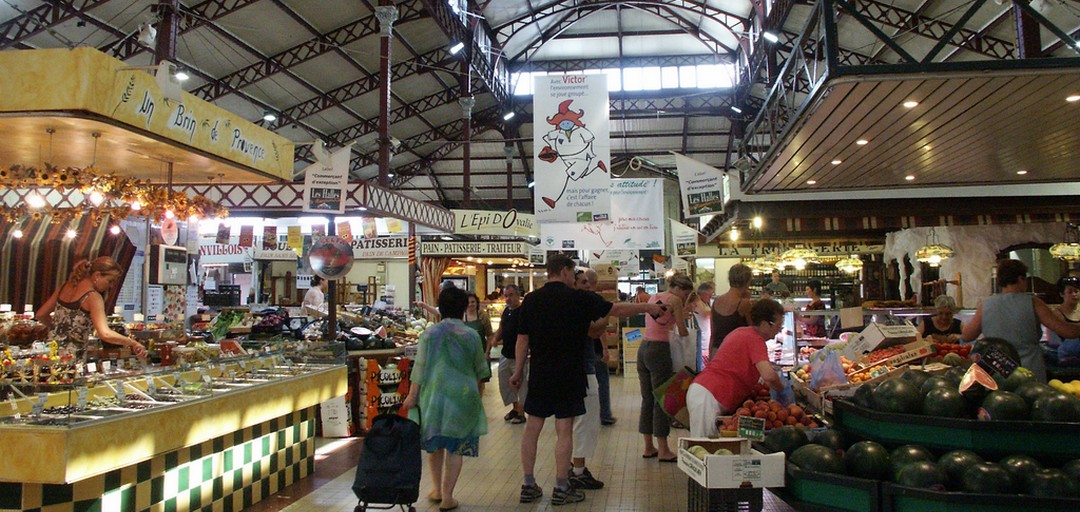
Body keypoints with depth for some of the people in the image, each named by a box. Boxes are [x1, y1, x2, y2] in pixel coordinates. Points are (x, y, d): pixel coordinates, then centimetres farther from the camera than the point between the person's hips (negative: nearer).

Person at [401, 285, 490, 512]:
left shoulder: (430, 334, -4)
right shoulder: (472, 335, -1)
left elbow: (420, 368, -5)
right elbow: (479, 369, 9)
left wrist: (412, 396, 3)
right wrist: (475, 389, 28)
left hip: (434, 394, 1)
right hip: (463, 396, 0)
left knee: (435, 444, 18)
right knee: (455, 447, 6)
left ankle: (437, 490, 29)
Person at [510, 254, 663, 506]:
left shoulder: (531, 300, 2)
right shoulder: (578, 298, -8)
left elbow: (522, 339, 4)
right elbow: (616, 310, 0)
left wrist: (518, 371, 13)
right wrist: (647, 308, 14)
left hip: (539, 375, 4)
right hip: (568, 377, -4)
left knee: (532, 428, 10)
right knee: (564, 431, 2)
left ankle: (528, 485, 16)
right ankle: (561, 489, 9)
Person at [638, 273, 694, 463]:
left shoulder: (653, 297, 16)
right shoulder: (674, 300, -6)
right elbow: (682, 332, -5)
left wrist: (680, 316, 24)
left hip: (644, 347, 8)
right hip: (659, 350, -8)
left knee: (648, 399, 12)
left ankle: (649, 447, 18)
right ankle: (663, 450, 4)